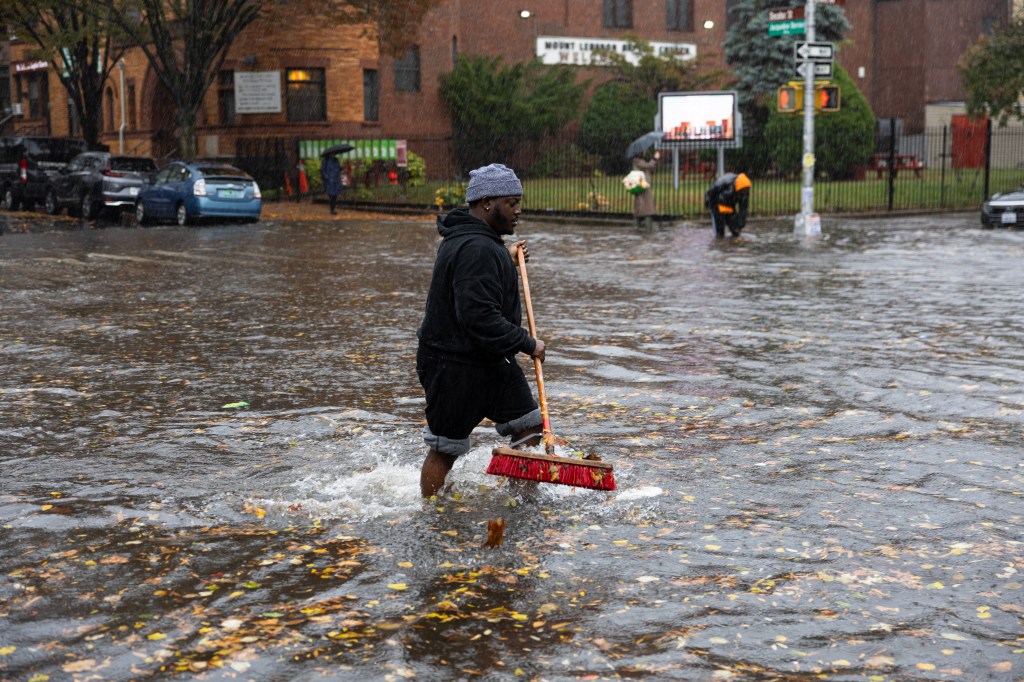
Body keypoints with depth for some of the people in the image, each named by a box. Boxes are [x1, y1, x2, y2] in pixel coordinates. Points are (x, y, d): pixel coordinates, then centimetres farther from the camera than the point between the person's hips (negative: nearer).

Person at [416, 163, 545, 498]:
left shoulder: (469, 240, 11)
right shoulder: (476, 250, -25)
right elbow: (479, 318, -31)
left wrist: (507, 259, 22)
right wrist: (527, 344, -21)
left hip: (491, 361, 11)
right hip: (454, 367, -11)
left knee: (529, 424, 13)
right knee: (445, 450, 3)